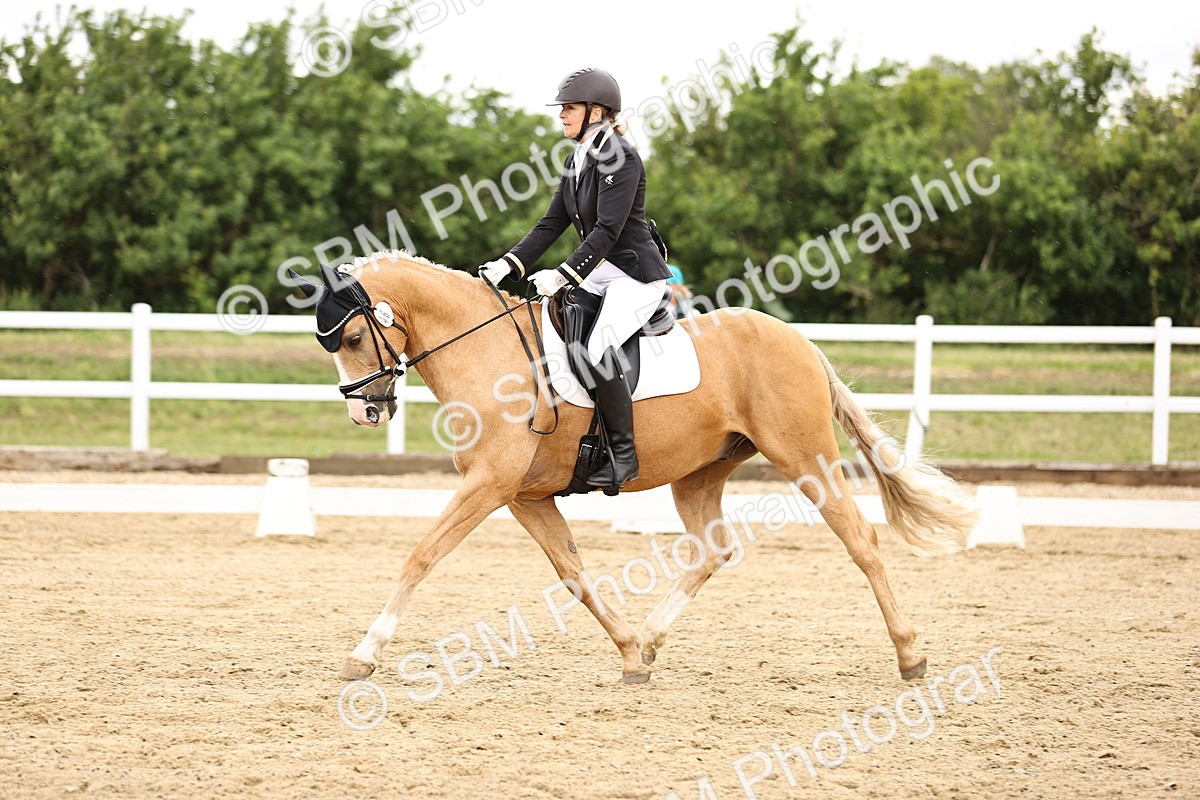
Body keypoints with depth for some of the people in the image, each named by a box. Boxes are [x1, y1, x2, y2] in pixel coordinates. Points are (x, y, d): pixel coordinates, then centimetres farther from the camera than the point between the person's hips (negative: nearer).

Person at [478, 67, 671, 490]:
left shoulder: (620, 158, -16)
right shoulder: (577, 162, 12)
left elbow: (607, 230, -23)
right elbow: (551, 224, 11)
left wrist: (564, 275, -30)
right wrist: (510, 264, -1)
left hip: (636, 274, -10)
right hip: (598, 273, 10)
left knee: (597, 346, -28)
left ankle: (623, 454, -18)